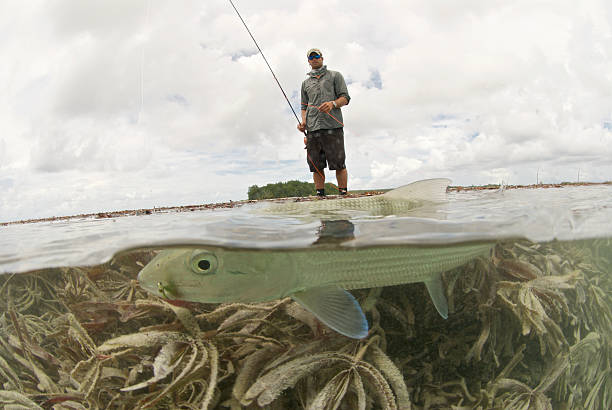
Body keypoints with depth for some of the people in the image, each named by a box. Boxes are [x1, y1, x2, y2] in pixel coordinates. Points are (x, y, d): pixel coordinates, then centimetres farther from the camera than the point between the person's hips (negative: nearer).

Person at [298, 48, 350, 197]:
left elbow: (345, 98, 6)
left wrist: (333, 103, -14)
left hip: (332, 126, -3)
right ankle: (320, 196, 5)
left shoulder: (335, 75, 15)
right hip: (312, 129, 4)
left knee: (339, 164, -8)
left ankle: (343, 194, -3)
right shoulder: (306, 83, 25)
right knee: (316, 166, 0)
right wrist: (303, 122, 5)